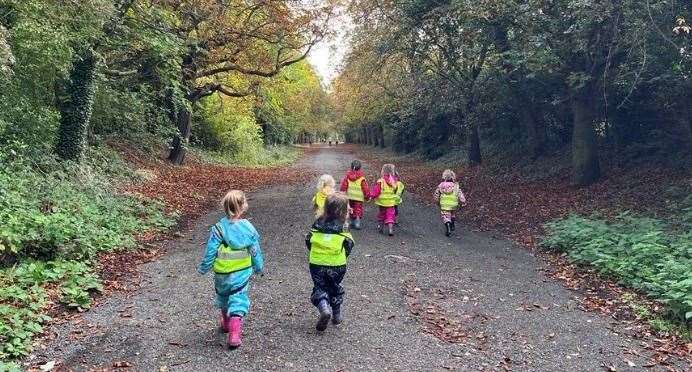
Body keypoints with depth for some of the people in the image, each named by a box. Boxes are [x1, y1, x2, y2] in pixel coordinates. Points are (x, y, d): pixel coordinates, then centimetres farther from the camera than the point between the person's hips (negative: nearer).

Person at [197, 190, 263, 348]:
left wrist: (203, 268, 6)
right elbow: (256, 252, 1)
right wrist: (258, 267, 18)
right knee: (238, 301, 3)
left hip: (222, 273, 1)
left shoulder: (218, 228, -13)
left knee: (223, 296, 24)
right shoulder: (248, 228, -9)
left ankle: (226, 323, 45)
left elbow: (210, 252, -9)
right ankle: (234, 333, -11)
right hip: (242, 273, -1)